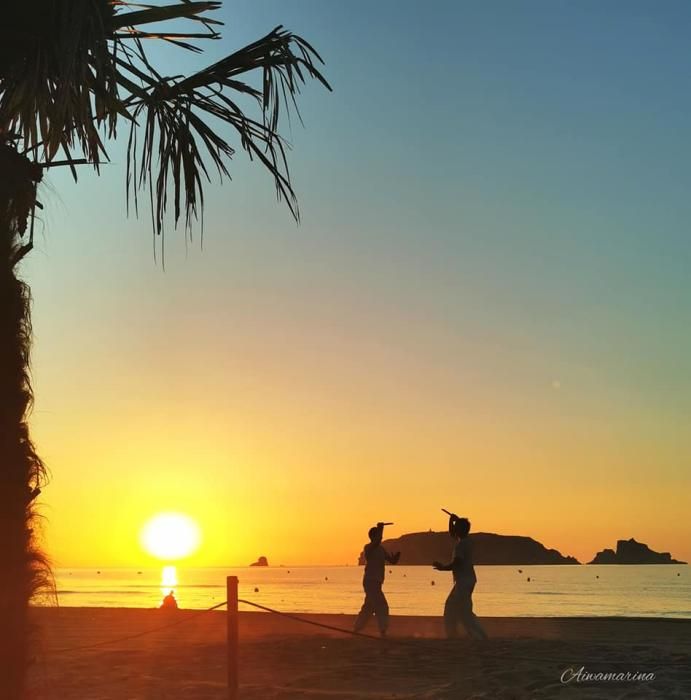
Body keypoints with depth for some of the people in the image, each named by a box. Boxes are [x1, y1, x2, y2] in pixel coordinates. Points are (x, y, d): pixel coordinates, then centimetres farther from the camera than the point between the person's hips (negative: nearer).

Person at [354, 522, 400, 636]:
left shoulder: (381, 549, 15)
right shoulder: (368, 548, -11)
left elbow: (393, 560, 14)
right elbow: (376, 542, -34)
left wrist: (398, 553, -6)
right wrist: (380, 528, -28)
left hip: (376, 583, 9)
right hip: (370, 582, -9)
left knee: (368, 607, 16)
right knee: (382, 607, -12)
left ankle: (356, 630, 24)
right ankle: (383, 632, -11)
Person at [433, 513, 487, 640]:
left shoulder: (461, 544, -17)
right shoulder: (465, 541, 12)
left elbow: (456, 564, -22)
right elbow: (451, 534, 30)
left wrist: (443, 568, -6)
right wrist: (451, 521, 16)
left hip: (464, 581, -10)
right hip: (464, 580, 10)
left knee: (464, 611, -10)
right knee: (451, 606, 17)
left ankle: (481, 636, -13)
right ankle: (451, 634, 19)